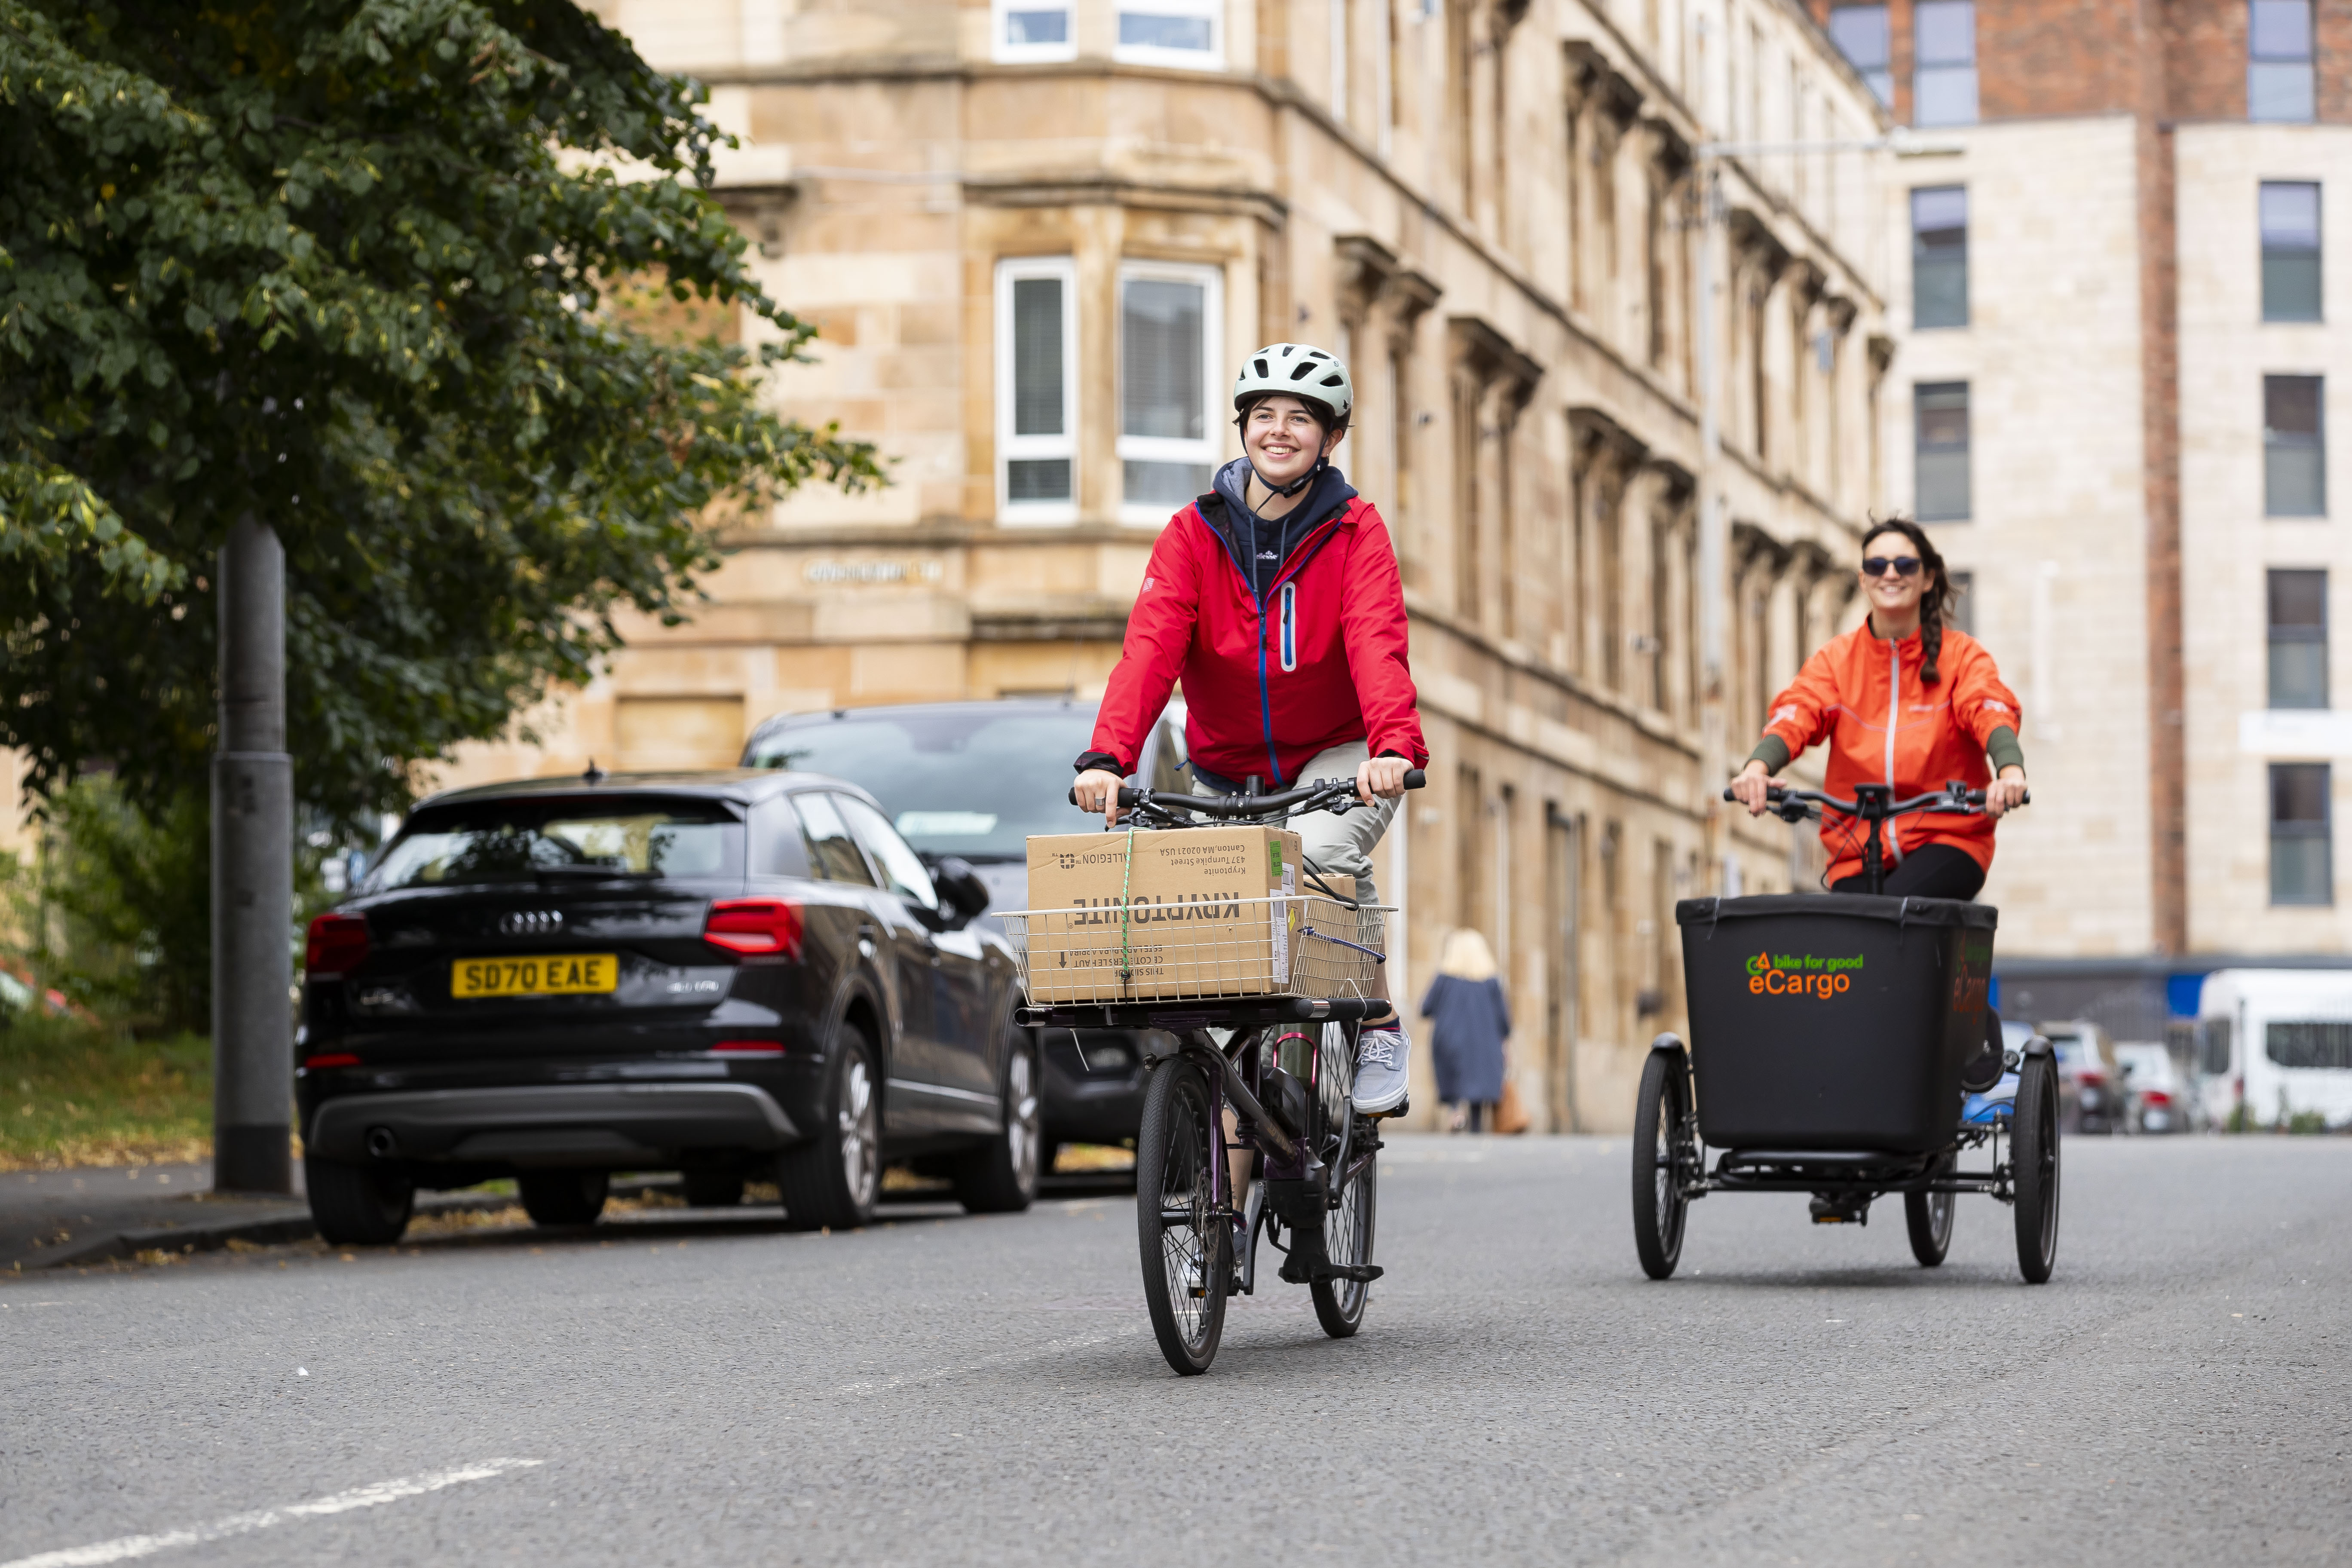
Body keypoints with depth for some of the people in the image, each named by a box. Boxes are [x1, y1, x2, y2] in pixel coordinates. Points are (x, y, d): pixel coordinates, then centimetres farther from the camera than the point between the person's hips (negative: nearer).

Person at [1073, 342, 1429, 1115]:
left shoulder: (1355, 532, -9)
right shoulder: (1193, 533, -6)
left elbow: (1377, 644, -25)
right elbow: (1151, 646, -19)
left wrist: (1394, 747, -45)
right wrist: (1108, 757, -36)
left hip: (1336, 755, -3)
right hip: (1226, 770, 3)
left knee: (1321, 851, -31)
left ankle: (1381, 1027, -12)